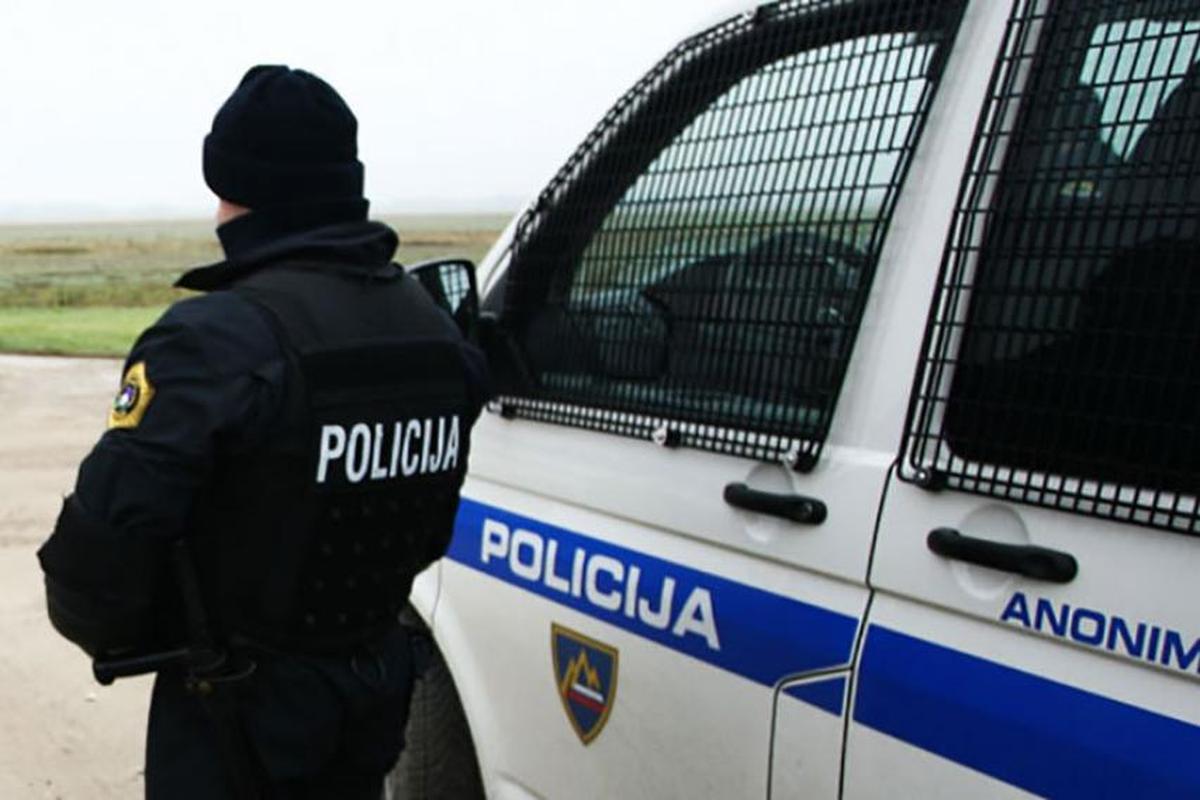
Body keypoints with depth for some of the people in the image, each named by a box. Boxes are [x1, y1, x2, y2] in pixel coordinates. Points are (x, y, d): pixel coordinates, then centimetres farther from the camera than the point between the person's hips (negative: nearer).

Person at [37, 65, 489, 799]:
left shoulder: (220, 338, -25)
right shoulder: (436, 331, -1)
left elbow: (107, 533, -29)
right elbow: (433, 525, 6)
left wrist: (105, 631, -8)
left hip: (243, 703, -6)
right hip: (376, 682, 7)